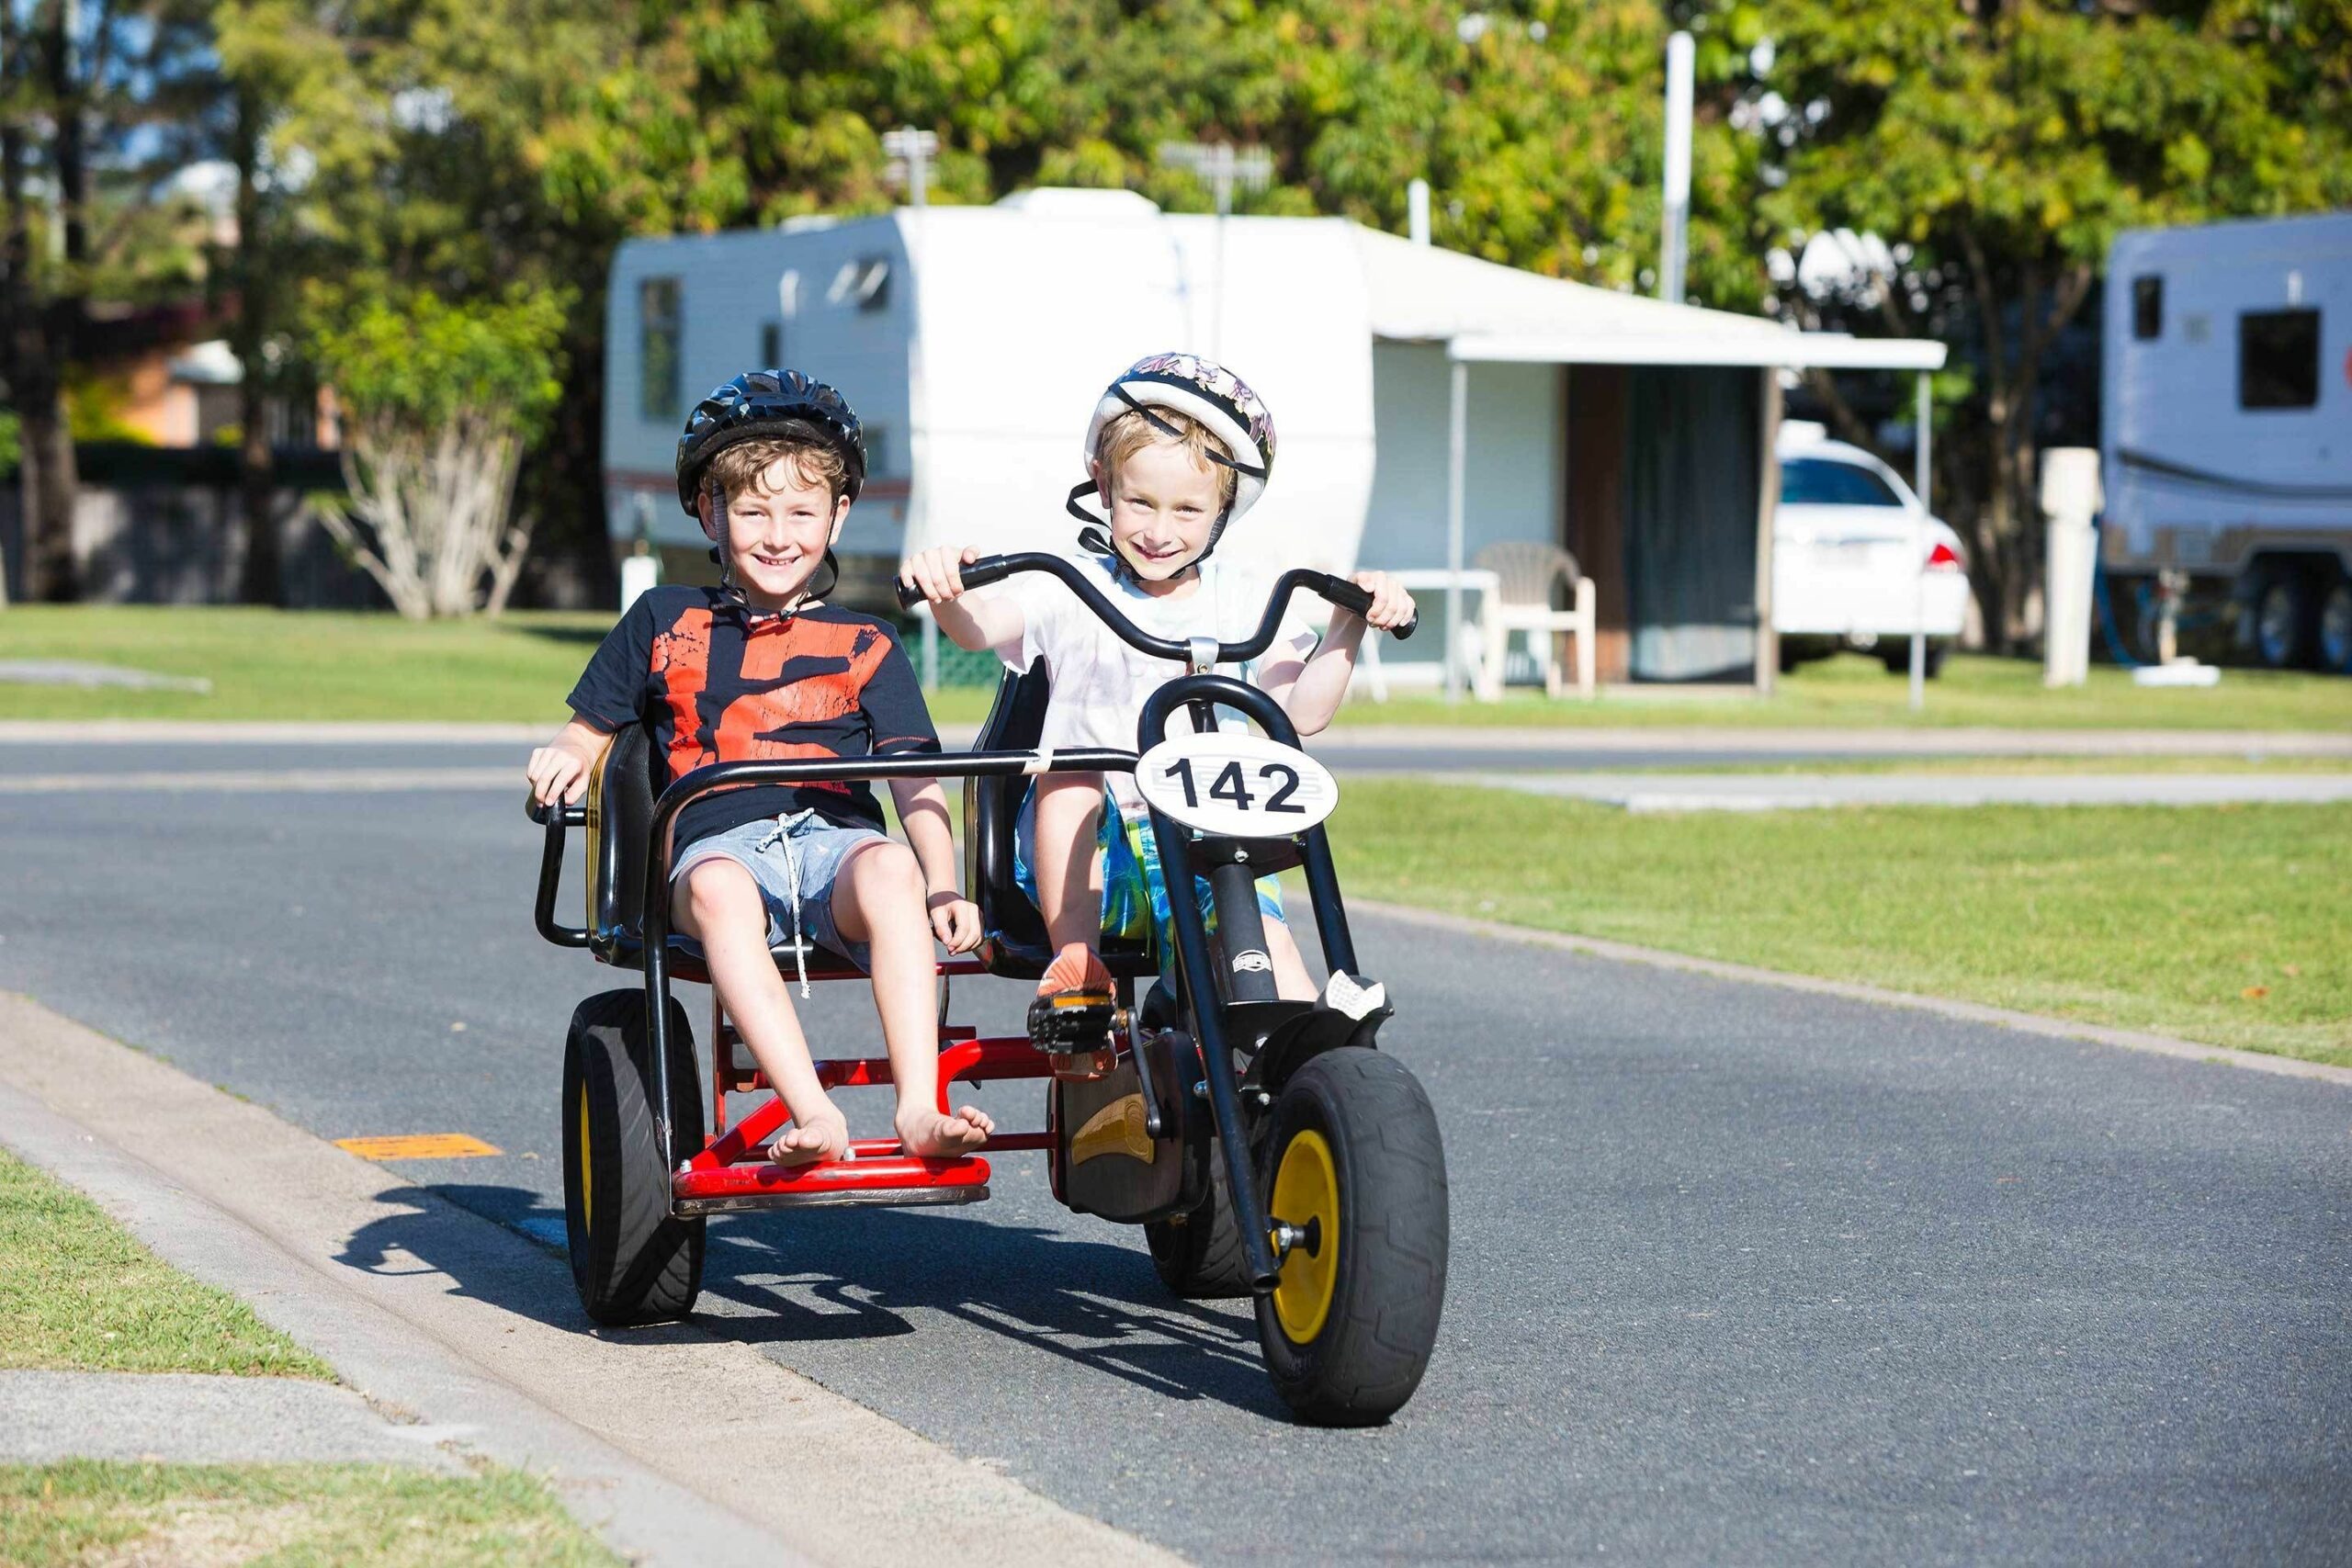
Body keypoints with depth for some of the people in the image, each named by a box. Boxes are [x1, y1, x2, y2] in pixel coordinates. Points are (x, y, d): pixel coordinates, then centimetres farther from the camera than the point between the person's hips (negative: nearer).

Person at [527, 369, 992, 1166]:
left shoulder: (864, 645, 19)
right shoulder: (665, 623, 22)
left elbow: (915, 784, 9)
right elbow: (590, 735, 25)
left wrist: (944, 889, -8)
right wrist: (566, 758, -1)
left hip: (836, 838, 1)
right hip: (719, 840, 0)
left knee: (890, 868, -36)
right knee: (719, 890, -38)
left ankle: (920, 1109, -42)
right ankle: (814, 1116, -48)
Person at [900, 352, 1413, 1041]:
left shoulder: (1244, 601, 8)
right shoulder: (1075, 590, 1)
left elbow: (1302, 710, -2)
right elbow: (981, 625, -18)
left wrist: (1348, 626, -17)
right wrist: (946, 592, -40)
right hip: (1087, 846, -1)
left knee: (1264, 939, -23)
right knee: (1071, 769, -32)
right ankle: (1074, 962, -24)